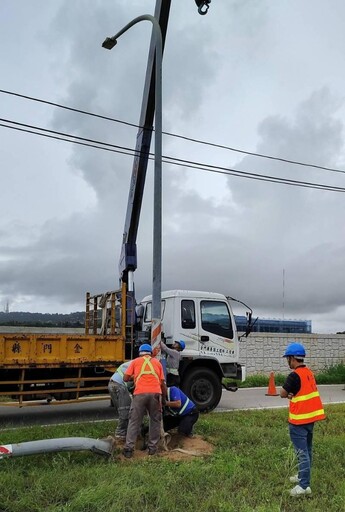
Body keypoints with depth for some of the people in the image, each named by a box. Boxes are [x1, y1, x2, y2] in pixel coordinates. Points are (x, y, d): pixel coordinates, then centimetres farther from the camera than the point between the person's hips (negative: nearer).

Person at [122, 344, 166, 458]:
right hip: (155, 393, 1)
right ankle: (153, 447, 18)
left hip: (140, 393, -1)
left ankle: (129, 448, 4)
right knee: (155, 420, 15)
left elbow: (125, 378, 11)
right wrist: (165, 396, 27)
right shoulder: (157, 362, 21)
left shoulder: (135, 361, 18)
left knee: (134, 422, 7)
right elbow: (162, 382, 16)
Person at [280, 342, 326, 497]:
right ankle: (303, 476, 31)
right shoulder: (309, 373, 6)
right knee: (307, 450, 18)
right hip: (310, 416, 9)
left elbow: (283, 394, -11)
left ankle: (304, 486, 1)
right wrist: (293, 395, -4)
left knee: (302, 452, -3)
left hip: (299, 419, -9)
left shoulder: (295, 375, -21)